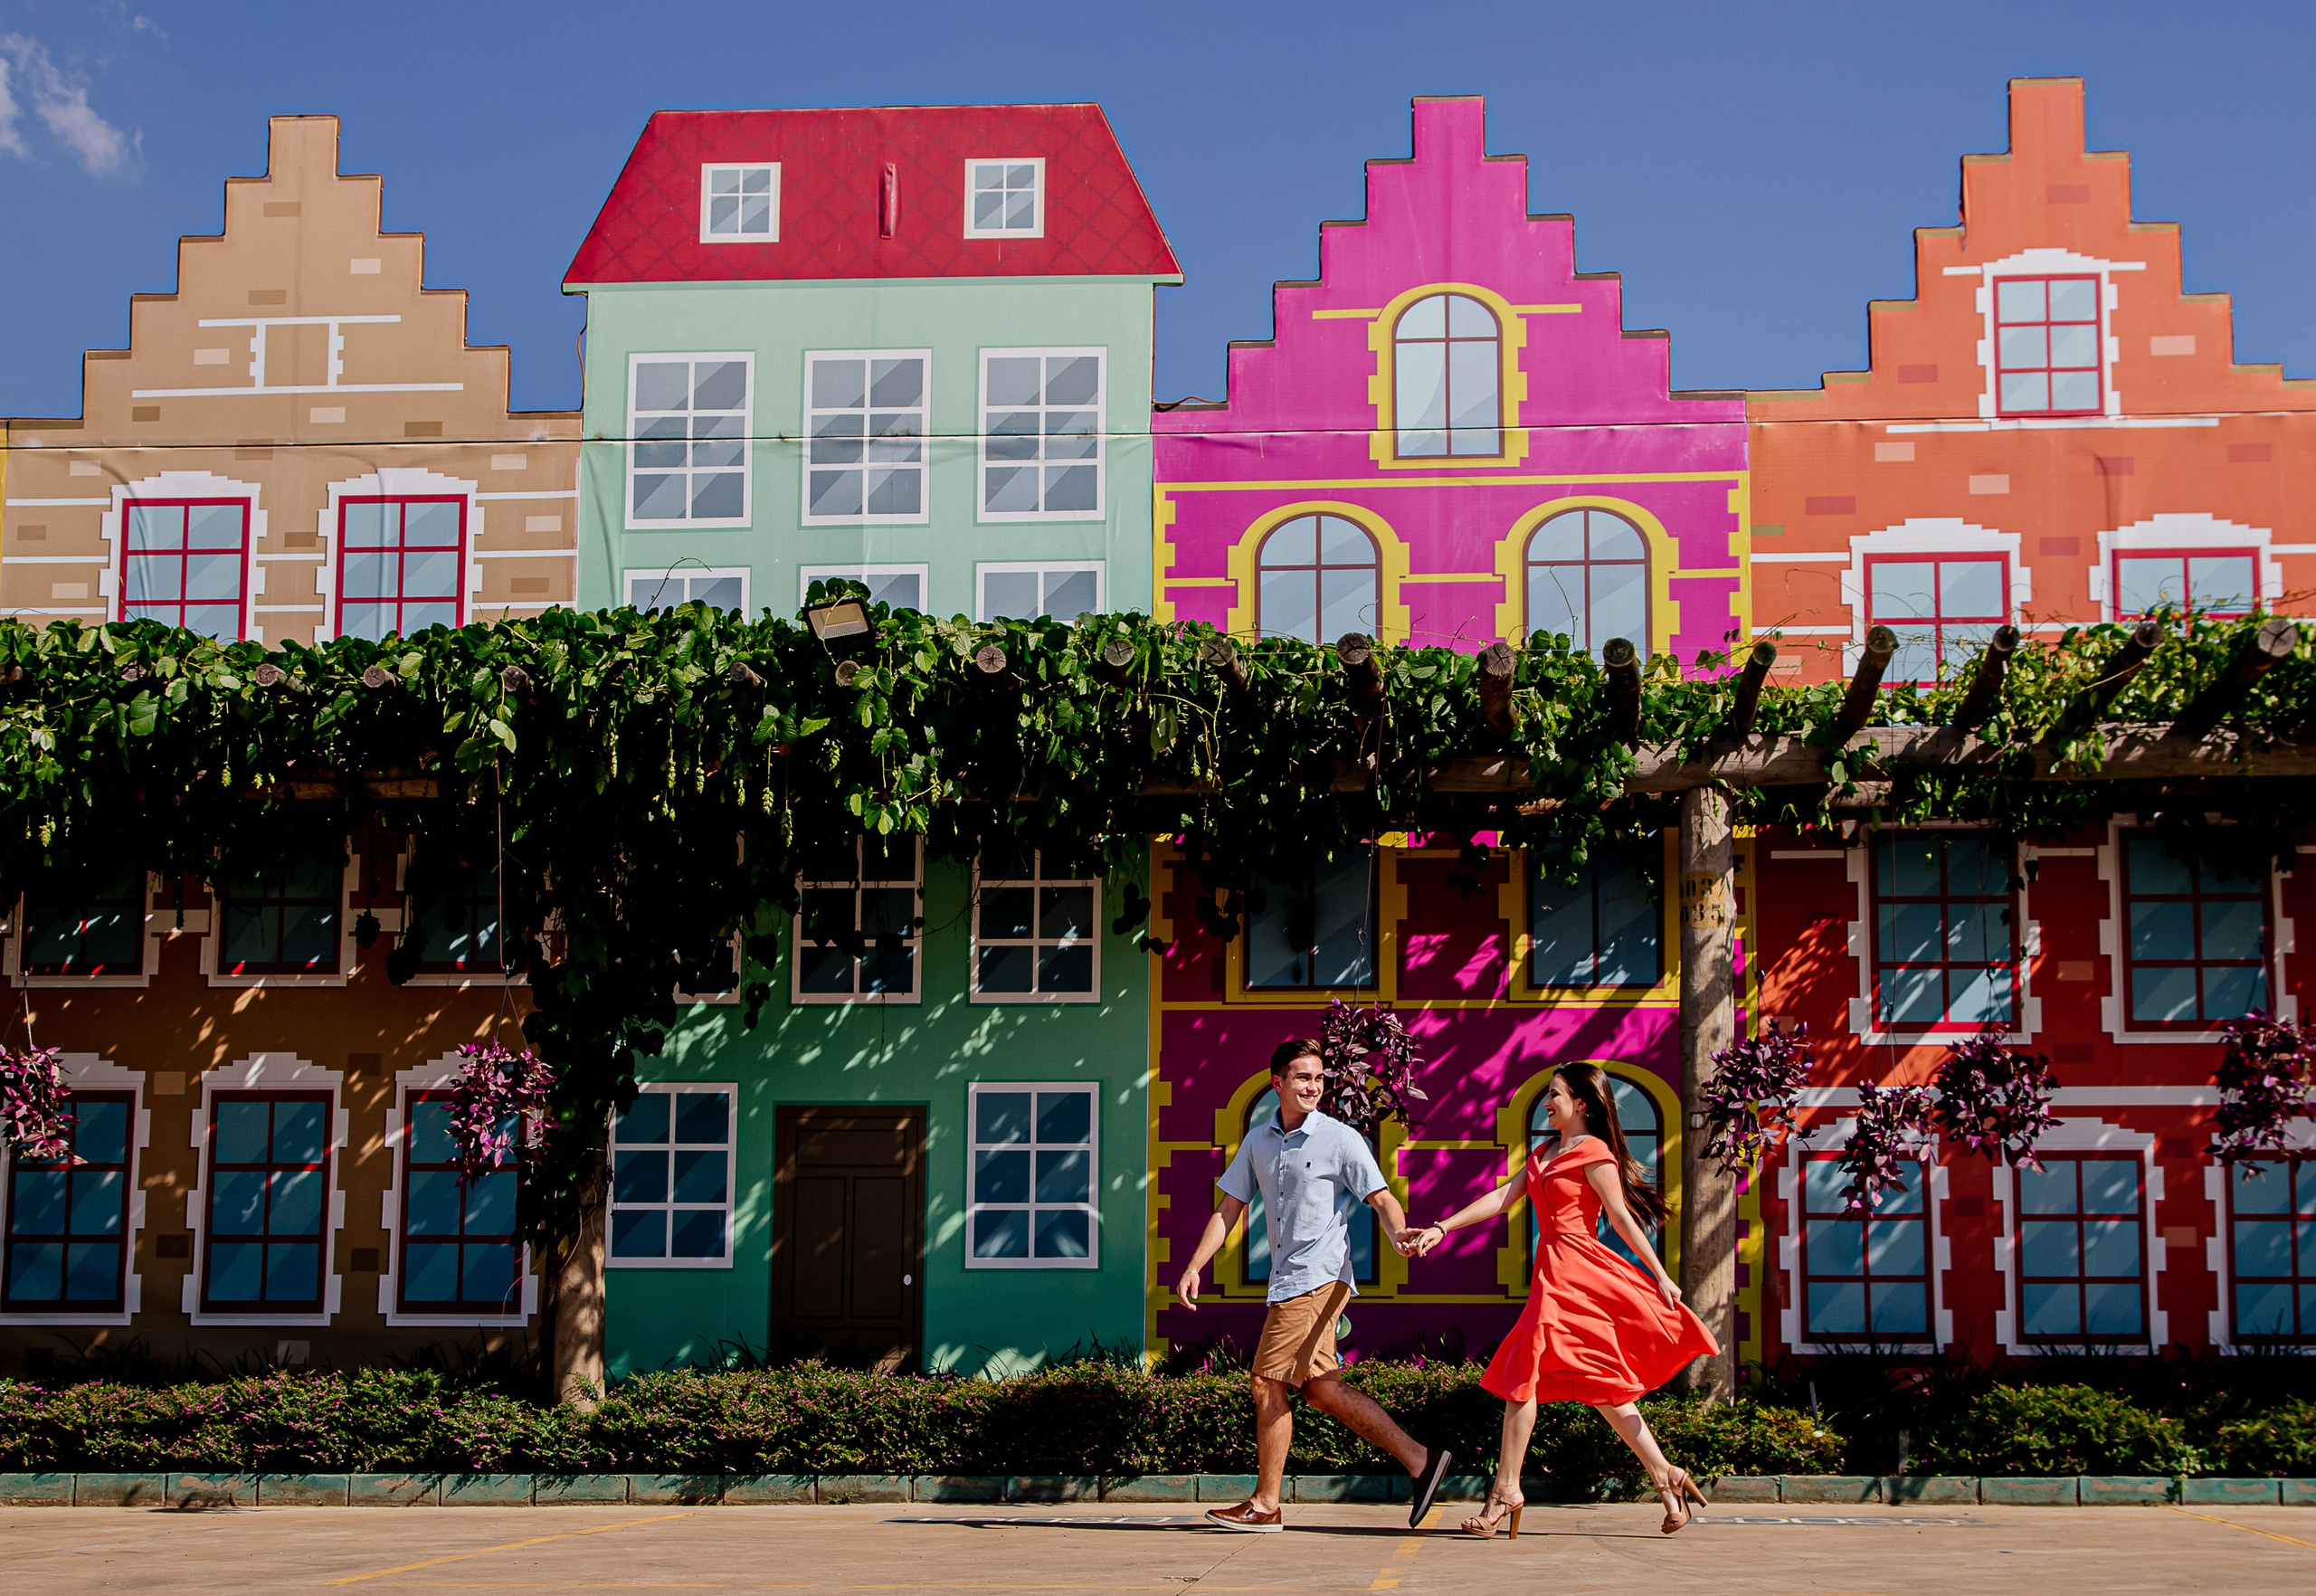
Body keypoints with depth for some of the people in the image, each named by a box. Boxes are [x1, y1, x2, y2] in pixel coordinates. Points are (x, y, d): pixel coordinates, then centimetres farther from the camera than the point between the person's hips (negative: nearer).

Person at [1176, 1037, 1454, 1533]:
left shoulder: (1341, 1139, -4)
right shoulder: (1258, 1141, 14)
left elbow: (1382, 1199, -9)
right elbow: (1229, 1209, 16)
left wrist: (1399, 1233, -31)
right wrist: (1194, 1266, 8)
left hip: (1318, 1278, -7)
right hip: (1289, 1281, 7)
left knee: (1268, 1382, -7)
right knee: (1320, 1389, 4)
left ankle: (1265, 1504, 2)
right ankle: (1418, 1459, 7)